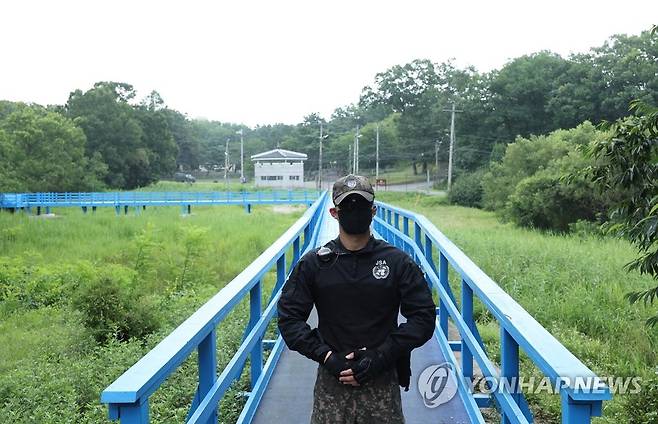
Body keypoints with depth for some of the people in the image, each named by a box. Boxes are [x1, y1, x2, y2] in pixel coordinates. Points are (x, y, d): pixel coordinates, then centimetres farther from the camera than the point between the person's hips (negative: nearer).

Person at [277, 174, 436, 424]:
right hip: (331, 383, 1)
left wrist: (380, 357, -12)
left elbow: (423, 317, -3)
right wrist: (326, 355, -10)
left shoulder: (398, 262, -1)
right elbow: (289, 316, 1)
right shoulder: (313, 263, 1)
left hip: (382, 382, 0)